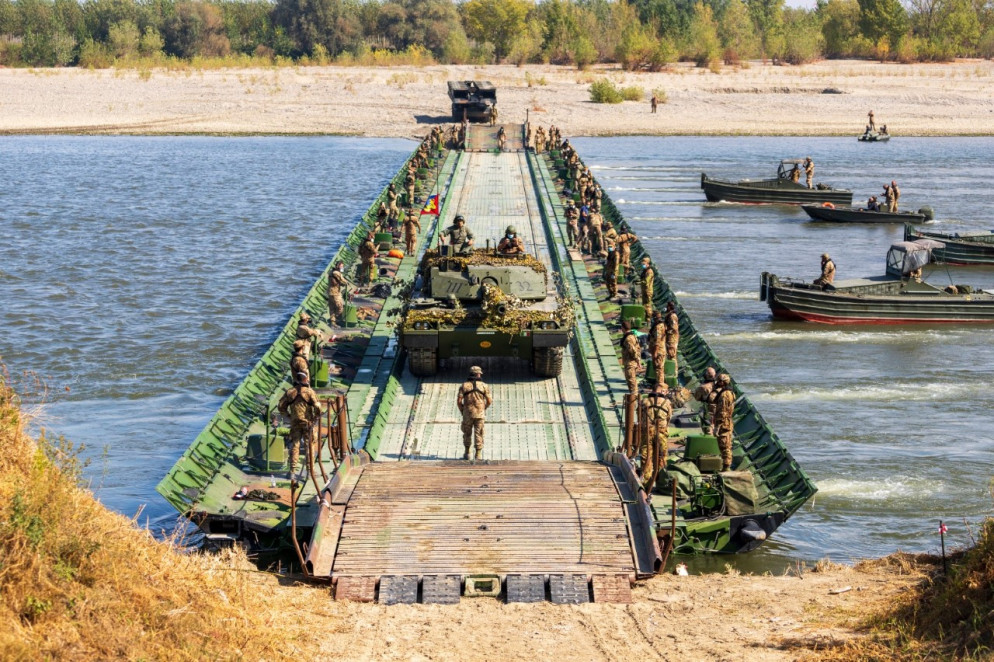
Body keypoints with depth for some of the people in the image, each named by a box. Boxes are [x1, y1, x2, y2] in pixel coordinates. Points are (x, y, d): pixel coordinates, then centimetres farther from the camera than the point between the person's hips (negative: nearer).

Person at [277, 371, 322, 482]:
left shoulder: (289, 392, 0)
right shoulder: (309, 392, -9)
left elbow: (281, 406, 4)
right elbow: (317, 407, -17)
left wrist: (288, 415, 19)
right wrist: (317, 417, 1)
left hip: (295, 423, 2)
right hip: (308, 423, -2)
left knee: (294, 446, 6)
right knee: (310, 445, 12)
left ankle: (292, 471, -1)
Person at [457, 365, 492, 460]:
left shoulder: (464, 386, 0)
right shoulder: (484, 386, -2)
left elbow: (459, 401, -5)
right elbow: (489, 401, -2)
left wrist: (462, 411, 12)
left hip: (467, 414, 1)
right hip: (479, 413, -1)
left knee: (467, 434, 16)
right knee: (478, 434, 6)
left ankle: (467, 453, 20)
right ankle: (478, 455, 5)